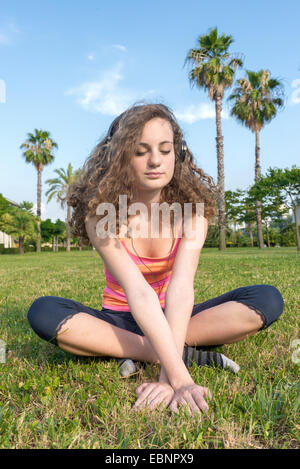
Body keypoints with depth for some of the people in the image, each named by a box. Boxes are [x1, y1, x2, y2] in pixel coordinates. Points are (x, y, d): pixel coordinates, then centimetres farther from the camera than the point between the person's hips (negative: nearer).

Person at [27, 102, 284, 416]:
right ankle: (190, 354, -25)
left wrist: (169, 376, -40)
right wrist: (180, 377, -41)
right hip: (122, 319, -1)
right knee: (43, 312, -29)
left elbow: (182, 286, -29)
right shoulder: (101, 213, -20)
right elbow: (138, 293, -33)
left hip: (174, 319, 2)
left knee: (268, 299, -20)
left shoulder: (192, 207, -14)